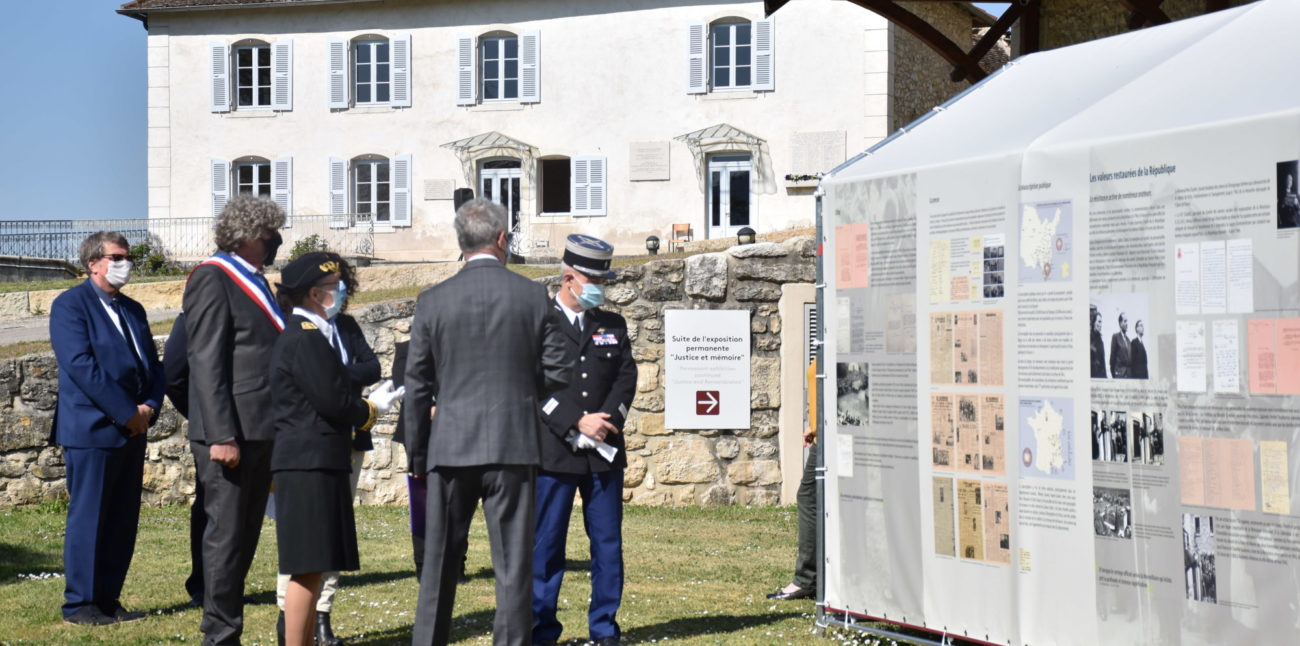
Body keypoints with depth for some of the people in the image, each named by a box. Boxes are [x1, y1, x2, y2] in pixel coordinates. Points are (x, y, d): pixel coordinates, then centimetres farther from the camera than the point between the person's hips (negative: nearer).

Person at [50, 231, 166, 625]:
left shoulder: (132, 310, 19)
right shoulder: (70, 305, -5)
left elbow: (153, 366, 16)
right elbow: (81, 366, -15)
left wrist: (150, 406, -4)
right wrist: (127, 412, -17)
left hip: (131, 431, 7)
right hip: (92, 429, -7)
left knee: (123, 522, 7)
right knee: (87, 518, -4)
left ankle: (108, 600, 14)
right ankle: (79, 604, 3)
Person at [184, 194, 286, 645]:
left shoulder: (253, 281, 19)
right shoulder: (213, 279, -9)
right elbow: (207, 363, -16)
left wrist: (279, 431, 18)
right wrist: (222, 436, -22)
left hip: (261, 431, 9)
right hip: (232, 431, -9)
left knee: (245, 536, 12)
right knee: (227, 534, -4)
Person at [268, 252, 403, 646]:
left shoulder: (319, 334, 17)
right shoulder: (306, 339, -15)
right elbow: (332, 402, -18)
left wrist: (366, 402, 4)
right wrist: (371, 410, -2)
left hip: (321, 461, 11)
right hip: (309, 462, -11)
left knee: (313, 567, 14)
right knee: (307, 569, -8)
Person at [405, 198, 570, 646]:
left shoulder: (433, 301, -1)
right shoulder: (534, 296, -1)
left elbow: (417, 386, 2)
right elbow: (557, 373, 1)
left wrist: (418, 453, 11)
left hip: (450, 445, 1)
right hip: (514, 444, -1)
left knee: (440, 560, 10)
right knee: (513, 560, 3)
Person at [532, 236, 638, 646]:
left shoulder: (613, 326, 16)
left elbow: (627, 378, 8)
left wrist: (604, 422, -9)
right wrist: (577, 423, -14)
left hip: (605, 452, 4)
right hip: (553, 453, -4)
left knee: (608, 542, 4)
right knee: (545, 543, 0)